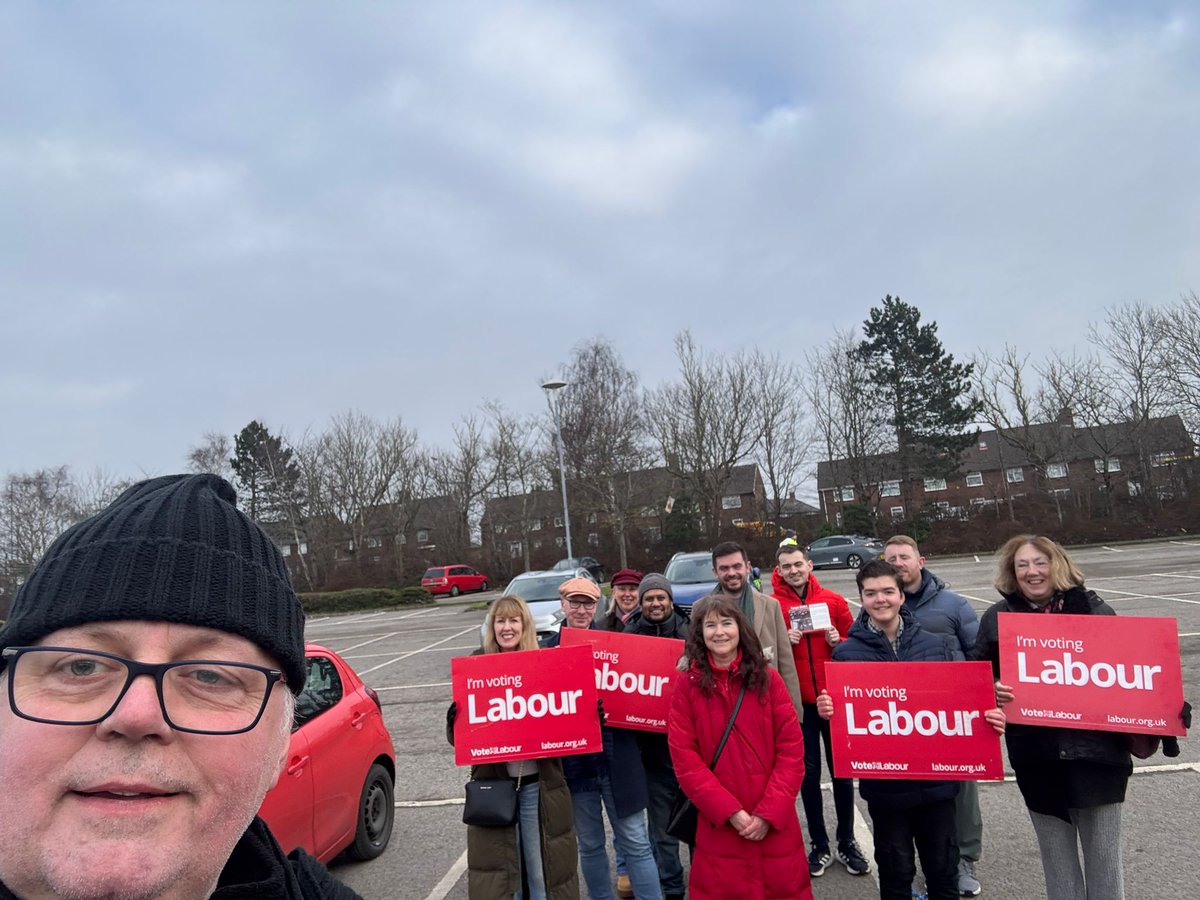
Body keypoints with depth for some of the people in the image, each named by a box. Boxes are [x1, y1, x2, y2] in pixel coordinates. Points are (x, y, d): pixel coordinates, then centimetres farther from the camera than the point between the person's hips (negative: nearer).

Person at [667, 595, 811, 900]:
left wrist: (769, 812, -11)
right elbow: (685, 758, -7)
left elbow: (792, 749, -4)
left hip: (774, 824, 1)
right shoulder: (688, 687, -3)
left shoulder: (768, 679, -2)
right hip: (718, 826, -1)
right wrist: (729, 811, -14)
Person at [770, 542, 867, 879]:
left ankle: (847, 843, 27)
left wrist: (839, 642, -14)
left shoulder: (834, 601, 0)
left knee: (842, 771, 11)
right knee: (809, 773, 9)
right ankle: (819, 846, 24)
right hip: (797, 703, -1)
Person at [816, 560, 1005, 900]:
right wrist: (828, 712, -24)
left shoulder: (934, 645, 1)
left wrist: (986, 717, -13)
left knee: (943, 871, 17)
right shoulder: (846, 653, -6)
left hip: (936, 779, 2)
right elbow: (839, 711, -2)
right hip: (885, 783, -2)